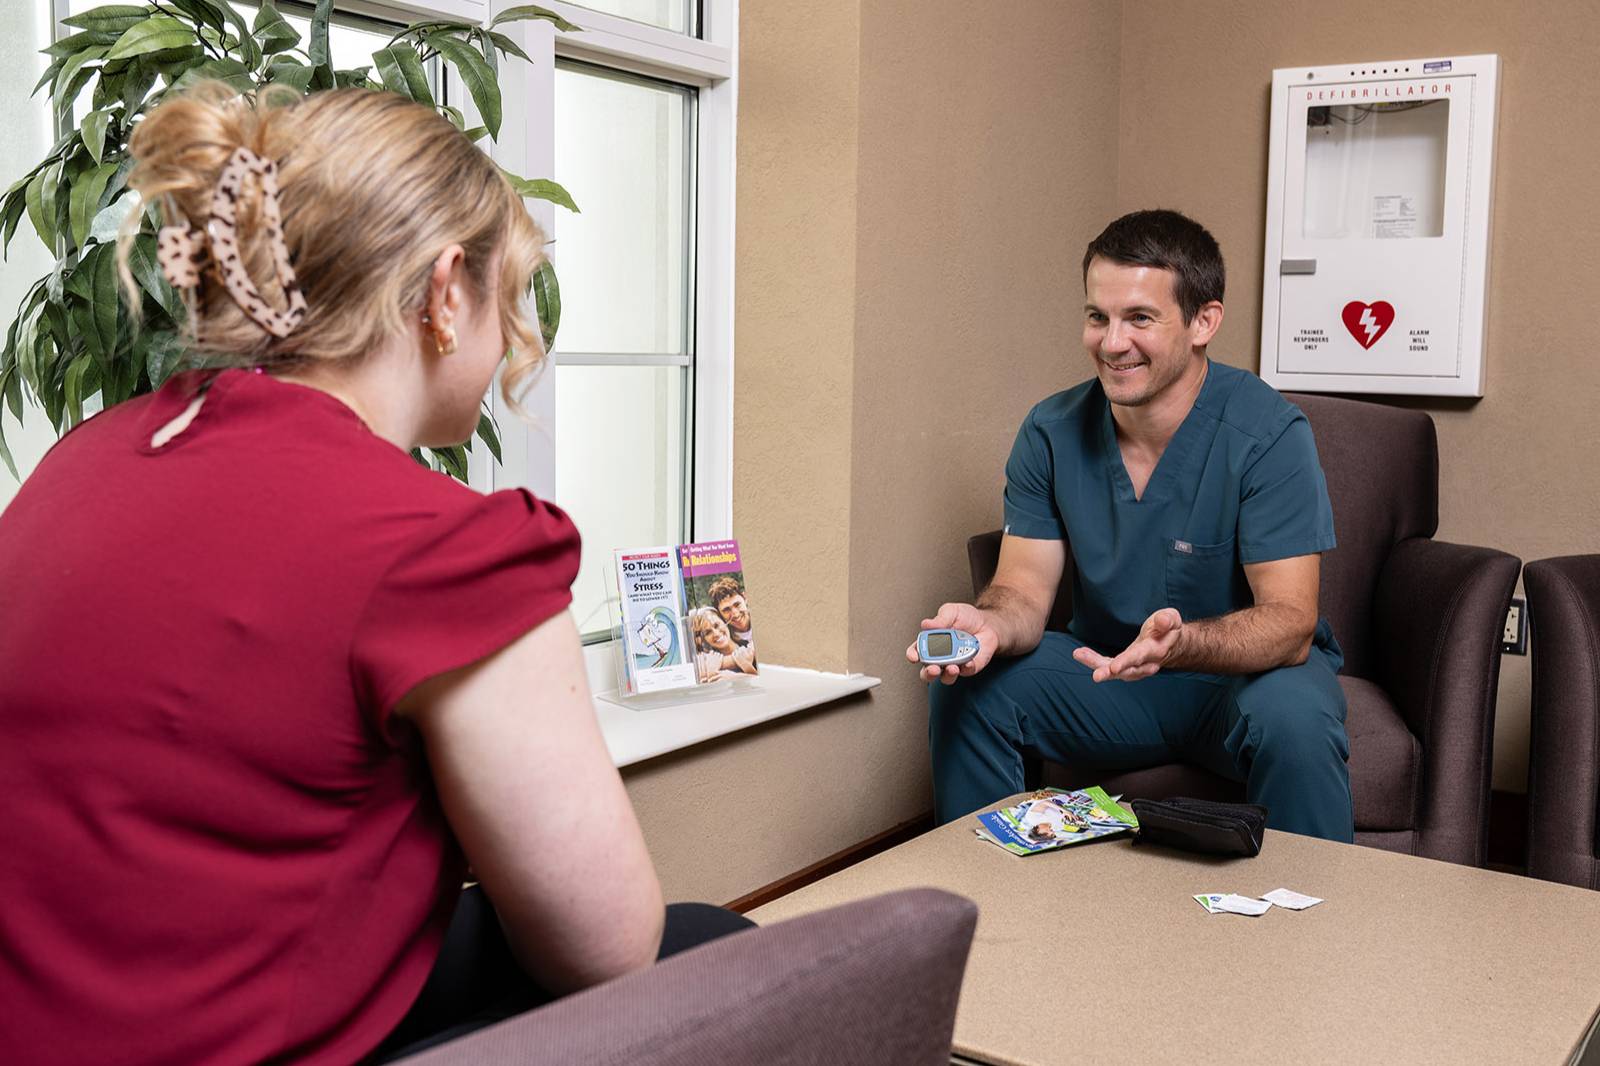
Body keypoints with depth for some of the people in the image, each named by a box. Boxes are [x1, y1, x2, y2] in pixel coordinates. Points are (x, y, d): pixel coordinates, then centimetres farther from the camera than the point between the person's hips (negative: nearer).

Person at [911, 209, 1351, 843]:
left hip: (1249, 673, -3)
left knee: (1293, 719, -35)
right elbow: (1025, 590, -6)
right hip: (1111, 673, 4)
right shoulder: (1052, 432, -6)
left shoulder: (1267, 434, -19)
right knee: (966, 689, -16)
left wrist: (1180, 643, -45)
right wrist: (989, 624, -31)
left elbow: (1290, 623, -24)